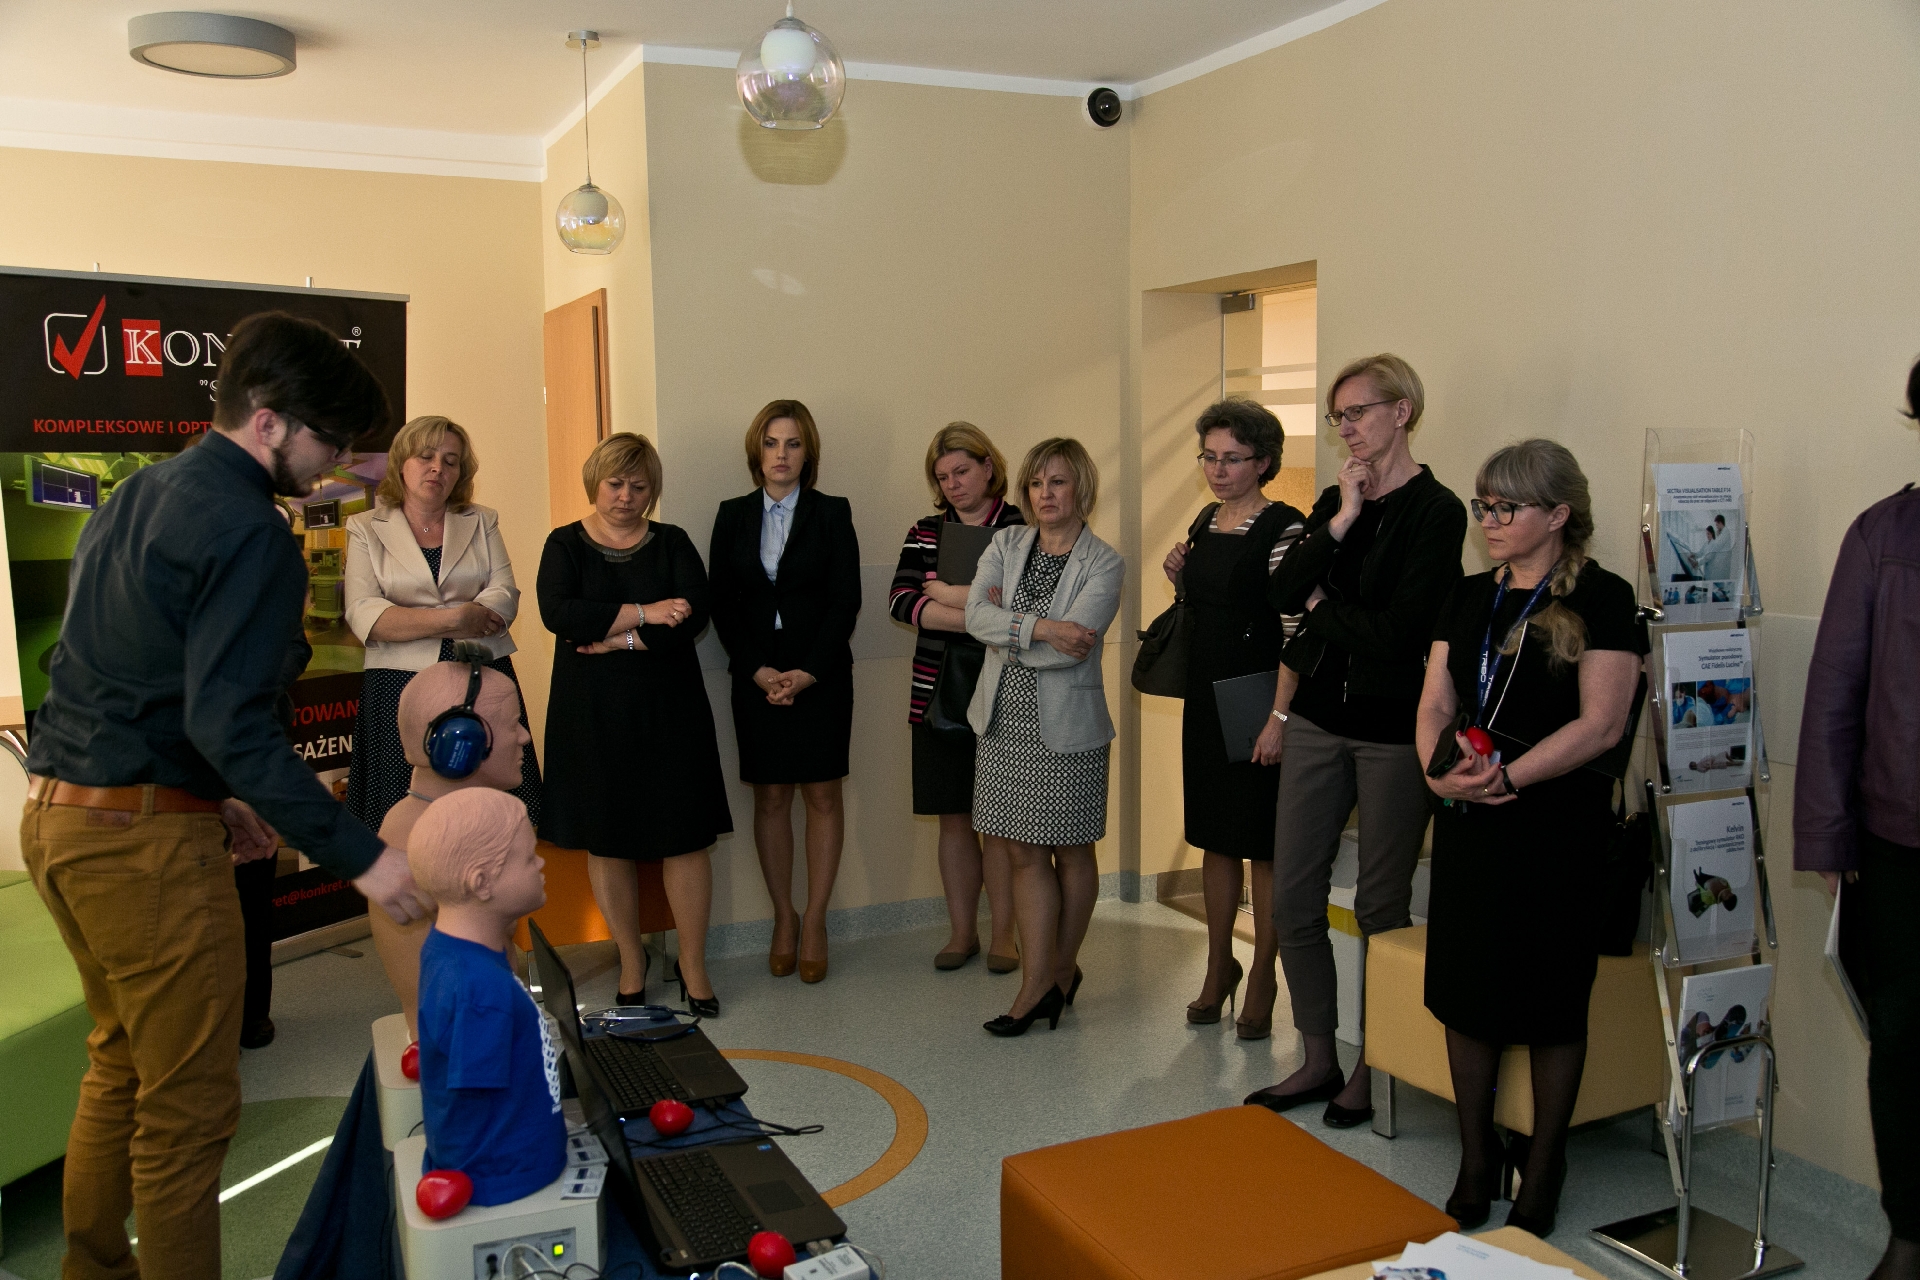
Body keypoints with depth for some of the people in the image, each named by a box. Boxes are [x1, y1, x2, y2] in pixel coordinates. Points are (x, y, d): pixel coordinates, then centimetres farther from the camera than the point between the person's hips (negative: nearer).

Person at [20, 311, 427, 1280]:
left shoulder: (135, 497, 14)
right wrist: (360, 859, -24)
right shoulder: (250, 531, -16)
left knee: (121, 1062, 24)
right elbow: (231, 720, -24)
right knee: (188, 1106, 1)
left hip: (57, 814, 10)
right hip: (145, 836, -10)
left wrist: (213, 796, 19)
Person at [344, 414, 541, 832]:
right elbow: (364, 614, -5)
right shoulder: (366, 528, 8)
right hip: (401, 688, -2)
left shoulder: (482, 522, 14)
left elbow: (505, 596, -1)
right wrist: (453, 618, -14)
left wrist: (415, 623, -12)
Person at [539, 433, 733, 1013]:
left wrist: (616, 641, -15)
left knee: (685, 836, -1)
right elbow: (557, 613, -13)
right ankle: (631, 960, 22)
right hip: (591, 714, 0)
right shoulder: (565, 544, 5)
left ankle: (692, 964, 13)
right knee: (606, 840, 6)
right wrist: (643, 614, -16)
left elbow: (693, 616, -9)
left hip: (668, 709, 0)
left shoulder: (672, 543, 6)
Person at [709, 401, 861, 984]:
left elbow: (845, 601, -3)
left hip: (821, 675, -1)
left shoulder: (832, 514, 2)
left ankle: (815, 922, 9)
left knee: (822, 794, 1)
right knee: (770, 797, 4)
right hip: (756, 676, 2)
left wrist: (808, 672, -12)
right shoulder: (733, 516, 8)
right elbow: (722, 604, 4)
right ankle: (783, 918, 15)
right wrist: (758, 670, -8)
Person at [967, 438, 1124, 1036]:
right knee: (1024, 853, 6)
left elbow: (1071, 646, -18)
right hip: (1005, 720, 4)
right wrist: (1041, 627, -21)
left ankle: (1061, 969, 27)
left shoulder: (1104, 564, -5)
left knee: (1071, 852, 9)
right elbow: (976, 615, -9)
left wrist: (1005, 627, -9)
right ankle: (1039, 985, 12)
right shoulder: (1005, 544, 7)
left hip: (1066, 724, -3)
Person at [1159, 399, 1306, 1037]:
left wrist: (1279, 718, -20)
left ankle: (1262, 979, 16)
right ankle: (1218, 968, 28)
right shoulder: (1207, 522, 11)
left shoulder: (1284, 528, -13)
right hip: (1205, 702, 7)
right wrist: (1179, 578, 3)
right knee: (1215, 839, 15)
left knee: (1264, 846, 3)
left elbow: (1299, 631, -16)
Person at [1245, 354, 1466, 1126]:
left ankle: (1373, 1071, 21)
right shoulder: (1335, 501, 11)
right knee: (1293, 895, 7)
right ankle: (1318, 1060, 22)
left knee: (1382, 905, 5)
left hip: (1392, 729, -6)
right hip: (1319, 720, 6)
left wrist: (1321, 606, -3)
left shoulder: (1436, 510, -9)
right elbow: (1281, 592, -3)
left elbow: (1399, 630, -18)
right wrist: (1344, 519, -11)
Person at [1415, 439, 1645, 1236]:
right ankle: (1476, 1161, 26)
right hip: (1467, 825, 6)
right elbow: (1435, 704, 7)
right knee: (1465, 989, 9)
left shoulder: (1601, 600, -7)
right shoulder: (1469, 600, 12)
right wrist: (1440, 773, -13)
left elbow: (1601, 725, -14)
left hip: (1557, 829, -5)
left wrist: (1507, 776, -22)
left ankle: (1542, 1169, 23)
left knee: (1550, 1000, 4)